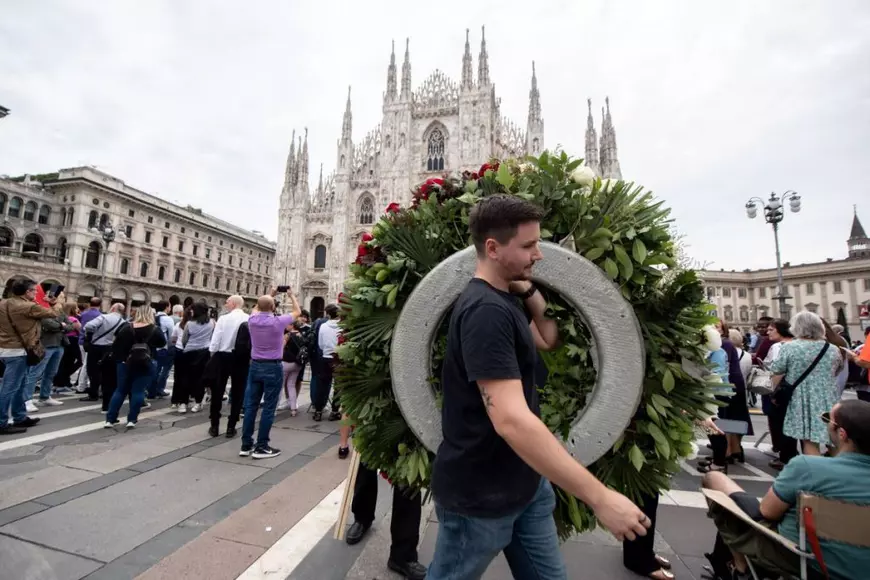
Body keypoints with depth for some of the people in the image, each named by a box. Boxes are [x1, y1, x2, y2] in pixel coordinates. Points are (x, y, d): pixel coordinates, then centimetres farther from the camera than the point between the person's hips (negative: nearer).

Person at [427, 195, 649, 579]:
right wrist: (600, 498, -28)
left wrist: (529, 291, 0)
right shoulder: (485, 310, -28)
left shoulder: (505, 300, 5)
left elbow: (549, 340, 17)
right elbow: (511, 421, -34)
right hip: (479, 493, -8)